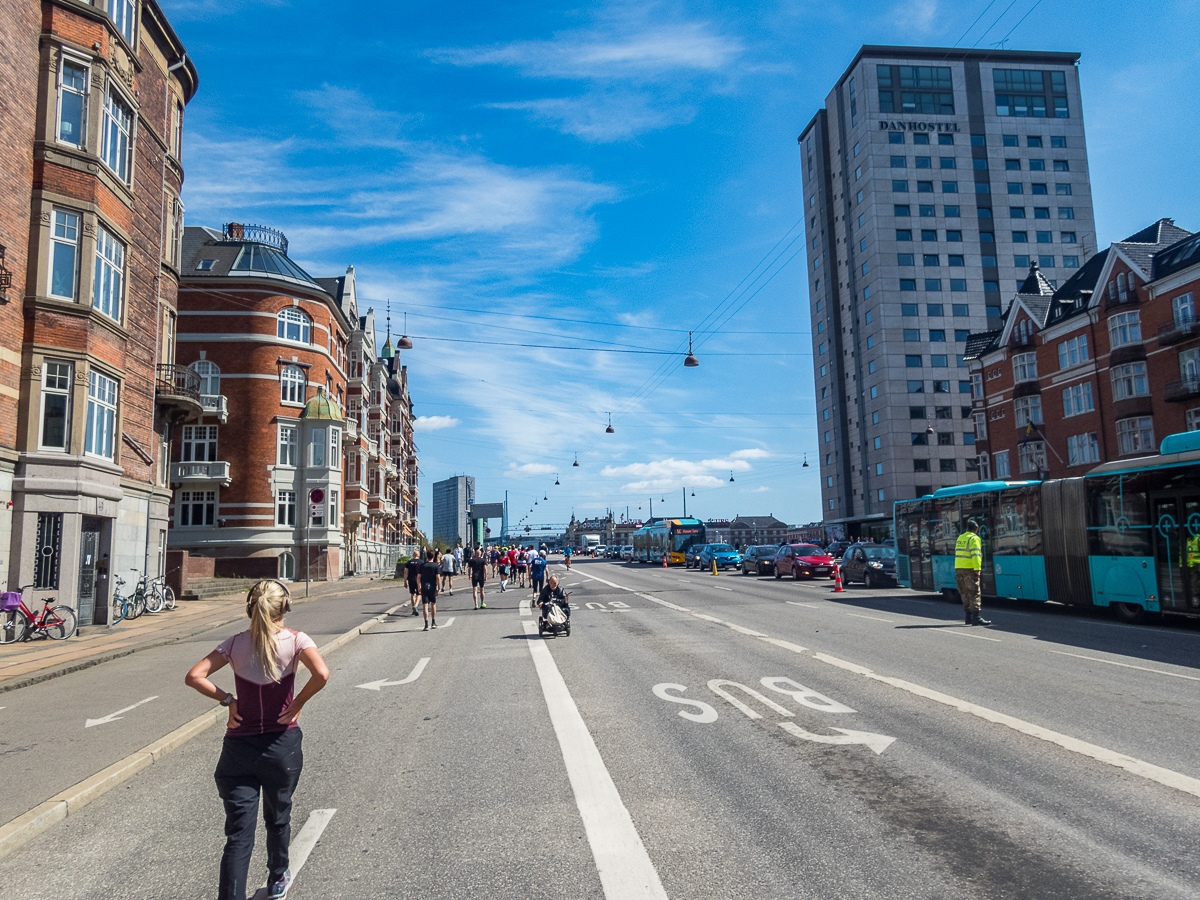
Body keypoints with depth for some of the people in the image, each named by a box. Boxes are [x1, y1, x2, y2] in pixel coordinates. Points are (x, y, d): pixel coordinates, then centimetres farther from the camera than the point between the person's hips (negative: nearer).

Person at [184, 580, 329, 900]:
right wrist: (297, 705, -11)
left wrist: (228, 700, -3)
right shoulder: (296, 640, -9)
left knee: (238, 833, 4)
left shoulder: (235, 643, -2)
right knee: (278, 819, 23)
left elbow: (194, 676, -9)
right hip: (283, 745, 0)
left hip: (239, 747, 0)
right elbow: (321, 675, -25)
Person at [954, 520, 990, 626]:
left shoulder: (960, 538, 16)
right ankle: (976, 617, -12)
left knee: (965, 593, 11)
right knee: (974, 593, -7)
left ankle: (968, 617, 12)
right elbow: (975, 554, -18)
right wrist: (977, 569, -20)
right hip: (969, 569, -8)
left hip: (958, 568, 8)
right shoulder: (974, 539, -8)